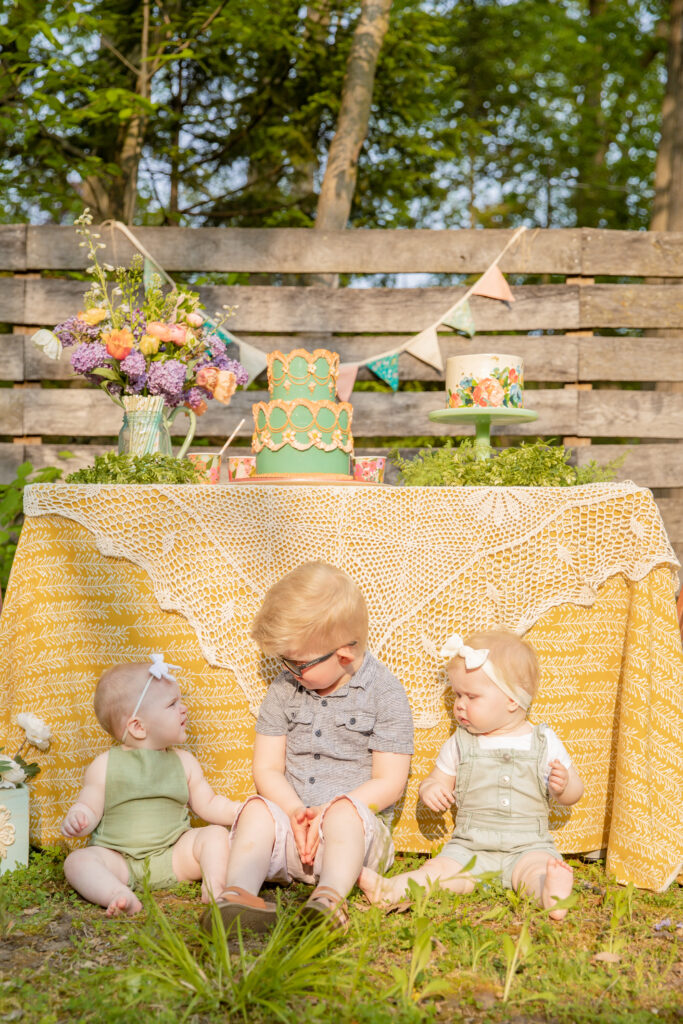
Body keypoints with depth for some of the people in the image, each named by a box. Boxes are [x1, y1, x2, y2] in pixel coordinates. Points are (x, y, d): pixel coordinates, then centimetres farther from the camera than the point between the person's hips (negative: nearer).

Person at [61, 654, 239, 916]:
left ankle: (214, 887, -32)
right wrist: (75, 820, -23)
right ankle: (119, 896, -50)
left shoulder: (184, 762, 9)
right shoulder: (105, 766, 0)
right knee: (77, 861, -27)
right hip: (120, 860, -2)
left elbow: (210, 805, 14)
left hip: (173, 856, 3)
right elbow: (89, 810, 0)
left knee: (216, 834, -15)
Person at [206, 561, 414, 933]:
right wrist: (294, 811, -15)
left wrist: (326, 813, -19)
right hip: (292, 822, 3)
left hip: (358, 831, -3)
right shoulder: (284, 689, 8)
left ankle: (332, 897, -53)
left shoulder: (384, 693, -5)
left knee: (343, 813, -36)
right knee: (258, 808, -27)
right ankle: (240, 892, -48)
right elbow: (267, 768, 6)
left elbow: (389, 782, -8)